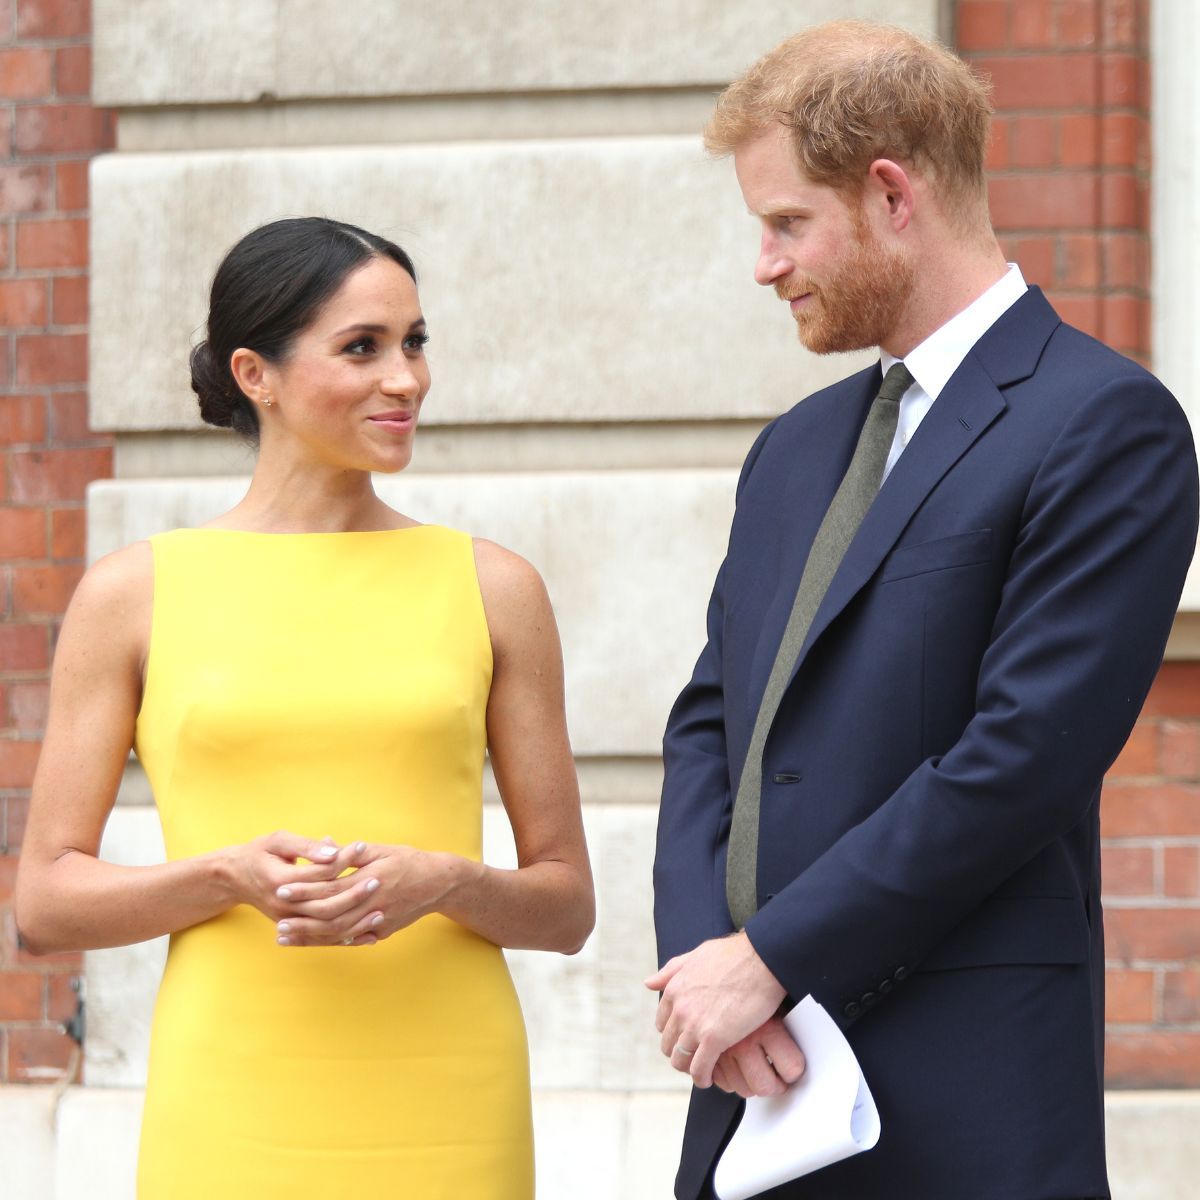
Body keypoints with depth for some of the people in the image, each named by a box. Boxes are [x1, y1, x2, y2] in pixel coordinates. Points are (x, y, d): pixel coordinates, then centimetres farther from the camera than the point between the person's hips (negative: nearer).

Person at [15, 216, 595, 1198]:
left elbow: (566, 905, 11)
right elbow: (46, 903, 4)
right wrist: (234, 873, -13)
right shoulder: (135, 594, 5)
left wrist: (443, 881, -10)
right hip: (234, 1108, -1)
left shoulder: (491, 590, 8)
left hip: (445, 1114, 1)